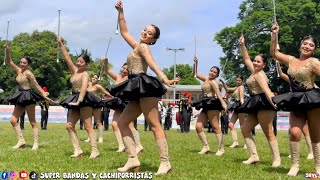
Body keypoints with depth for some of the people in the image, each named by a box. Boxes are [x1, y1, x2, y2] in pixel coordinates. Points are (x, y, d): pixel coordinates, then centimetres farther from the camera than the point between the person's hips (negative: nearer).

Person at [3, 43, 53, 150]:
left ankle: (36, 143, 2)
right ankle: (21, 141, 9)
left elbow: (36, 85, -12)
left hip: (28, 96, -8)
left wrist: (45, 95, -19)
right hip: (21, 97, 8)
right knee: (13, 120, 3)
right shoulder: (18, 71, 11)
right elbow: (9, 62, 11)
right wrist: (7, 50, -3)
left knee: (32, 122, -3)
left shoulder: (28, 73, -10)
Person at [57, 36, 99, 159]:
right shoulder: (75, 70, 13)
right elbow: (67, 57, 12)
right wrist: (61, 44, 9)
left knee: (88, 126, -9)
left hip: (84, 100, -8)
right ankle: (77, 150, 3)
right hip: (75, 100, 8)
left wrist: (79, 101, -33)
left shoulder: (85, 74, -8)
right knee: (69, 126, 1)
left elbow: (84, 88, -22)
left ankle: (95, 151, -7)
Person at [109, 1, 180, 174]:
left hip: (144, 88, -10)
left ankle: (165, 162, -14)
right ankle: (133, 159, 0)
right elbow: (124, 31, 31)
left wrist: (165, 79, -37)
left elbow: (153, 64, -21)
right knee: (122, 122, 6)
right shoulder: (137, 45, 21)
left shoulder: (143, 47, -3)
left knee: (154, 125, -13)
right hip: (138, 90, 10)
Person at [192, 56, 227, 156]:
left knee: (215, 127, -7)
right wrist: (196, 63, 20)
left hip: (212, 105, -9)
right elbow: (196, 74, 30)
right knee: (198, 126, 1)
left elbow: (218, 93, -22)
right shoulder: (206, 79, 18)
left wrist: (223, 103, -36)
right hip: (206, 106, 9)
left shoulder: (213, 82, -6)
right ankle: (206, 147, 6)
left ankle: (221, 149, -2)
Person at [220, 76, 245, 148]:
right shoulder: (236, 88, 20)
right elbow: (227, 89, 31)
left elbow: (241, 97, -21)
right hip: (236, 107, 9)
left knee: (242, 126, -7)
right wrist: (222, 82, 18)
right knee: (231, 125, 4)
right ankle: (235, 142, 4)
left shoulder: (241, 87, -6)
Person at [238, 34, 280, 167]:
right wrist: (242, 45, 24)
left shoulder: (259, 74, -11)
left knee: (268, 132, -10)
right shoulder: (254, 71, 15)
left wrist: (272, 102, -41)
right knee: (245, 129, 6)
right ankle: (254, 156, 5)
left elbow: (266, 89, -27)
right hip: (256, 105, 10)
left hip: (263, 103, -10)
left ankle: (277, 159, -6)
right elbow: (246, 59, 28)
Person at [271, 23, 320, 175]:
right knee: (294, 132, -11)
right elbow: (274, 53, 14)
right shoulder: (291, 60, 11)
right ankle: (294, 165, 2)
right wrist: (274, 34, 7)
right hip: (296, 102, 4)